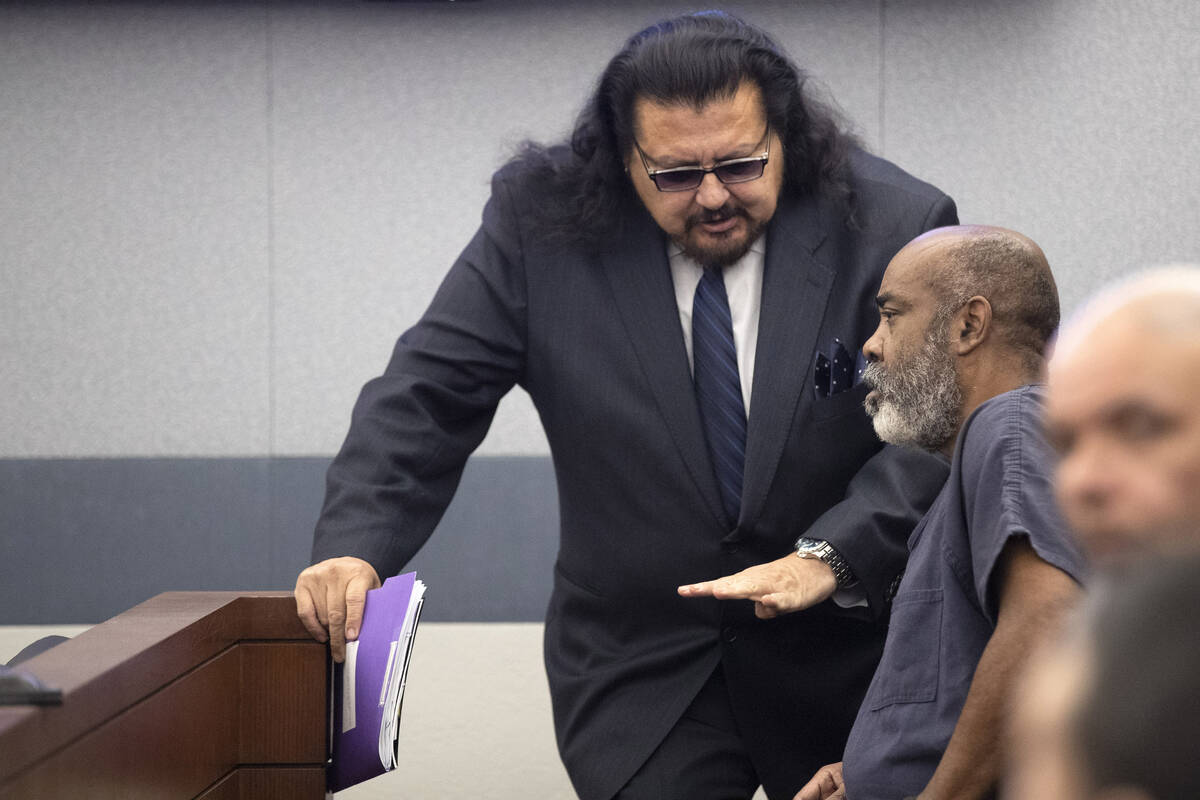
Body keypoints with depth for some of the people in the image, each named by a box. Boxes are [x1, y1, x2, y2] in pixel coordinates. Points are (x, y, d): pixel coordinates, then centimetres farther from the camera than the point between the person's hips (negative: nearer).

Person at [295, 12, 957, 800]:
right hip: (638, 671, 0)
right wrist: (355, 547, -24)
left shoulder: (892, 226, -13)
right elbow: (428, 397, -8)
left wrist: (834, 557, -30)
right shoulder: (540, 226, -9)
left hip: (847, 658, 1)